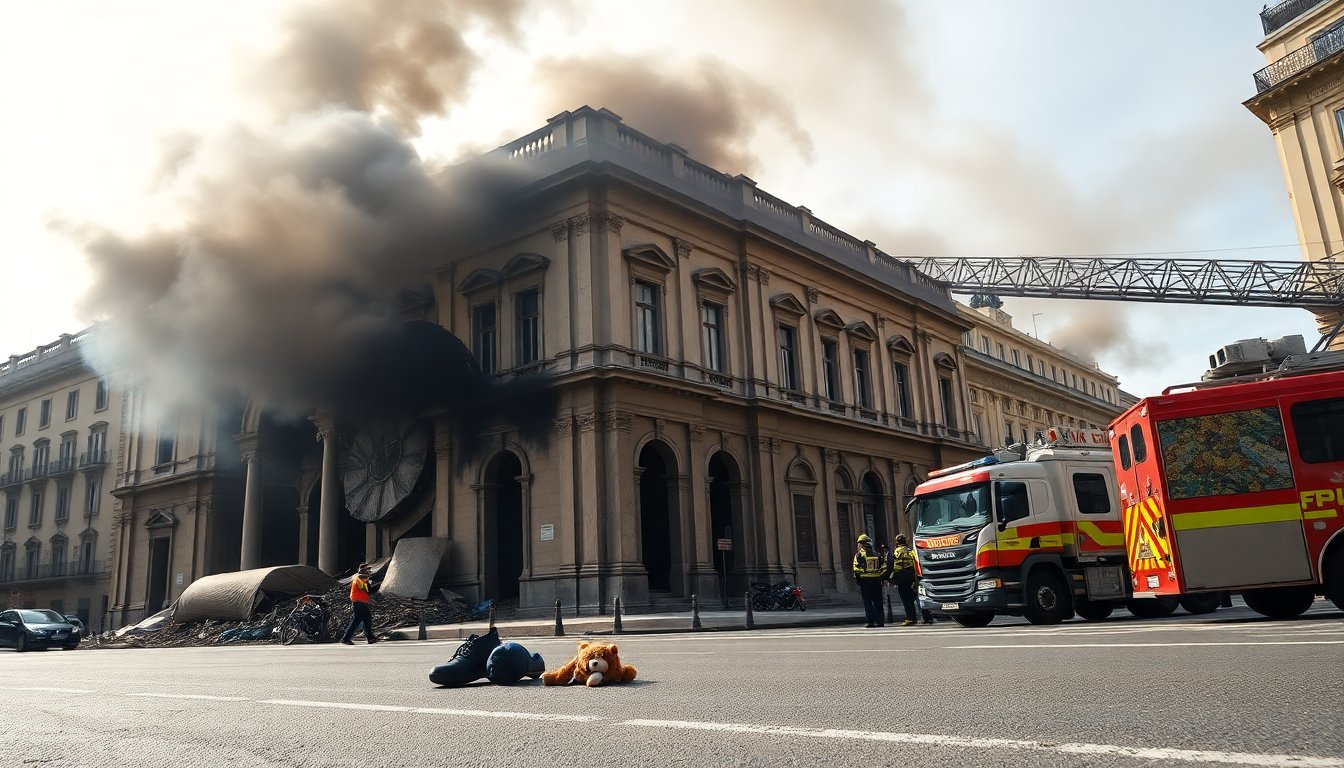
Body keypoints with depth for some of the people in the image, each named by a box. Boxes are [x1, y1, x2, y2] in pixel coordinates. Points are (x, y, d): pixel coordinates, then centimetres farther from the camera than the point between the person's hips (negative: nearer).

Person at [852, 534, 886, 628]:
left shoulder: (859, 555, -3)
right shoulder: (876, 554, 11)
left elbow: (856, 569, -10)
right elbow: (884, 567, 7)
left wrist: (857, 580, 0)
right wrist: (881, 578, 13)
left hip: (865, 581, -4)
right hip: (876, 581, 4)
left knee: (868, 602, 1)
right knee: (878, 602, 9)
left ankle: (871, 621, -3)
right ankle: (880, 621, 7)